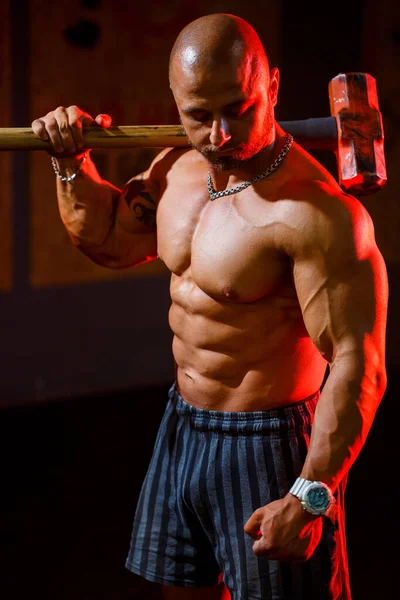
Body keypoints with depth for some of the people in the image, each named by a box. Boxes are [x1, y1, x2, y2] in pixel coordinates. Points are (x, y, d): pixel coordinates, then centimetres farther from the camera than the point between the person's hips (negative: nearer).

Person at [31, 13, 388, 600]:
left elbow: (357, 365, -26)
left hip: (268, 447, -8)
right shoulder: (178, 168, 1)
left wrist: (311, 494, -26)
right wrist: (72, 165, 5)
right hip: (182, 430, 8)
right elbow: (110, 240, 20)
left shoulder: (317, 210, -26)